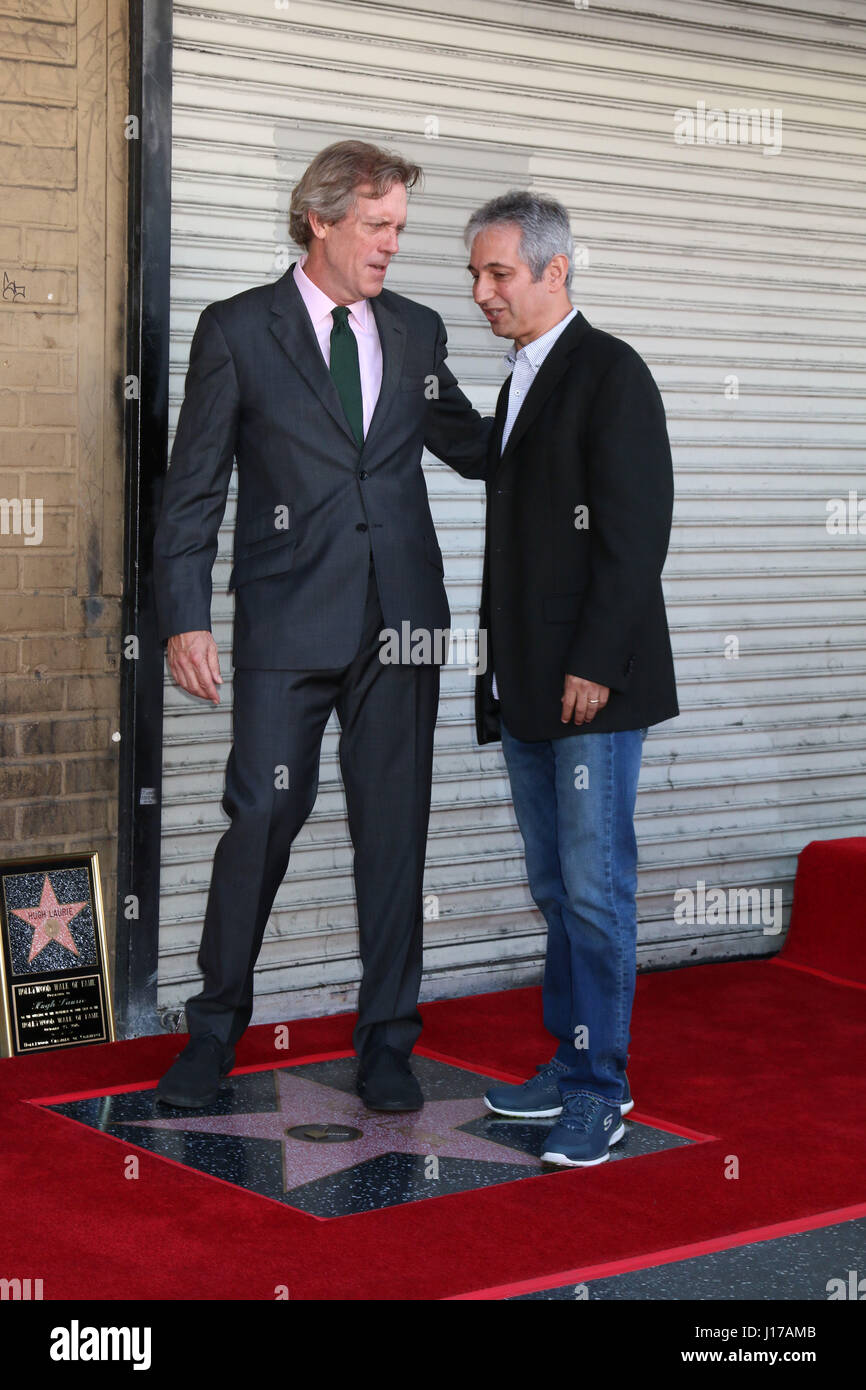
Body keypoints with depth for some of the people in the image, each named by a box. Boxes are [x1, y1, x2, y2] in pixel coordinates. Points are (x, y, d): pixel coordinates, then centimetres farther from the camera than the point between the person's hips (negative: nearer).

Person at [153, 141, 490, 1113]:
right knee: (262, 820, -2)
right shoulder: (238, 329, 1)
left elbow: (473, 447, 22)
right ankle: (215, 1030, 16)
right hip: (289, 624, -3)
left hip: (402, 623, 3)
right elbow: (193, 485, 0)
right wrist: (184, 617, -8)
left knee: (394, 830, 6)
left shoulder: (417, 331, 12)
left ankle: (386, 1045, 17)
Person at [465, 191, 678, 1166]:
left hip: (593, 682, -8)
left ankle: (599, 1088, 3)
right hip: (527, 686, 8)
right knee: (555, 889, 12)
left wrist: (593, 667, -18)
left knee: (596, 887, -5)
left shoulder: (610, 373, -8)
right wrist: (501, 657, 14)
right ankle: (569, 1064, 20)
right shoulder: (519, 382, 18)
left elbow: (635, 531, -15)